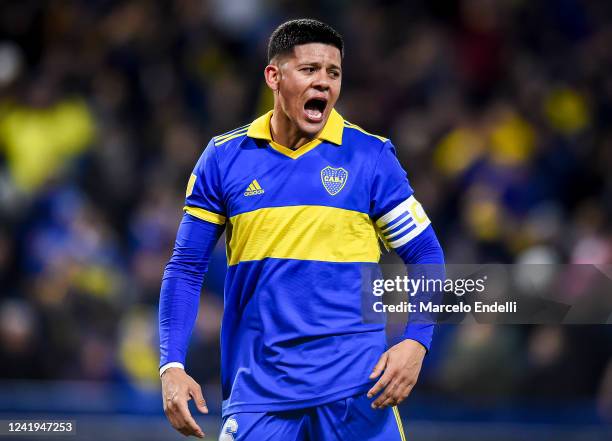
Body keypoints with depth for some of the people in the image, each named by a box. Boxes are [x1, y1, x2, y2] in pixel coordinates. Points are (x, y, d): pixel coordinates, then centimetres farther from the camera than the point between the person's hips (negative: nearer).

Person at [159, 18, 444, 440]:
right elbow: (186, 267, 8)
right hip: (259, 389, 1)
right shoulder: (224, 157, 4)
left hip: (355, 387, -1)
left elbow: (427, 255, 5)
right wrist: (172, 365, -3)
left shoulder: (371, 156, 2)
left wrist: (416, 343, -10)